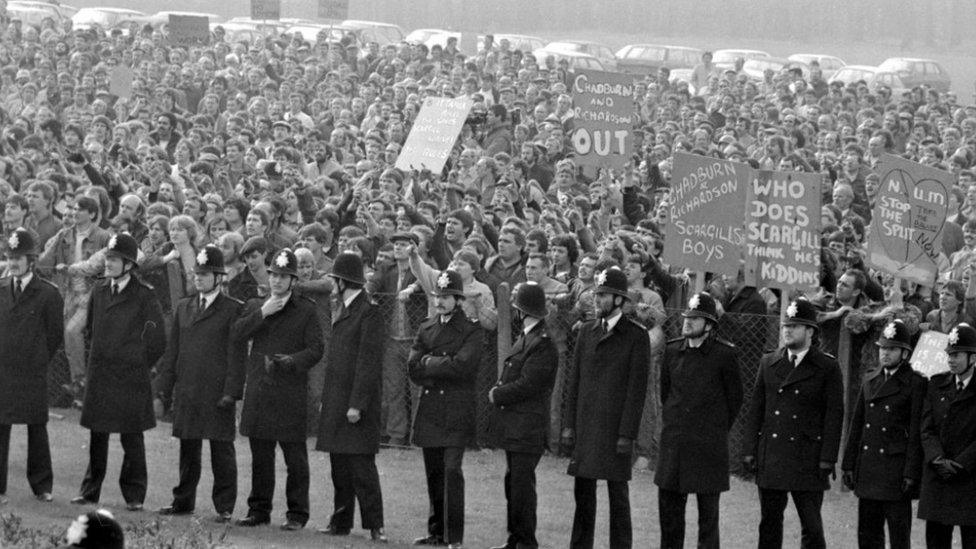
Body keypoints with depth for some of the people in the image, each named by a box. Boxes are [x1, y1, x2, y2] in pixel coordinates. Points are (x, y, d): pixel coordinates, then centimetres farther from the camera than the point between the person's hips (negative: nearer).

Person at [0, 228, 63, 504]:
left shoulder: (48, 294, -3)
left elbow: (55, 335, 3)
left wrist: (38, 359, 4)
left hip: (32, 372, -2)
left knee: (37, 429, 7)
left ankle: (42, 486, 17)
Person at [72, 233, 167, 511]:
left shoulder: (144, 295, -7)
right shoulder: (99, 292, 10)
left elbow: (157, 341, -3)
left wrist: (138, 365, 3)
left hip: (131, 377, -5)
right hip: (99, 376, 5)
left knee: (132, 438, 0)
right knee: (97, 435, 8)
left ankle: (134, 495, 6)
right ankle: (90, 490, 15)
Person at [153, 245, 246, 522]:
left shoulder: (233, 310, -2)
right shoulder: (183, 307, 13)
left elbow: (236, 355, -6)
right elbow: (172, 353, 15)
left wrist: (231, 393, -13)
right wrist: (162, 392, 10)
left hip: (217, 393, -5)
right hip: (186, 392, 5)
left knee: (222, 450, 0)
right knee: (188, 449, 12)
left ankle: (224, 507, 6)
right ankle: (183, 500, 21)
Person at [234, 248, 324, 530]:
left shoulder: (306, 310, 3)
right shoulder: (255, 306, 16)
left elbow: (315, 349, -2)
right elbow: (239, 332, -1)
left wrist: (292, 361, -18)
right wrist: (263, 313, -11)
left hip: (290, 391, -4)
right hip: (258, 389, 4)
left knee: (295, 457, -3)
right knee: (260, 455, 10)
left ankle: (297, 514, 2)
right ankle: (259, 510, 18)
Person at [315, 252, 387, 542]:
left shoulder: (369, 313, -12)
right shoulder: (342, 310, 16)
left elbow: (368, 362, -16)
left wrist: (357, 404, -20)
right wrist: (327, 397, 14)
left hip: (356, 401, -9)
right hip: (336, 399, 9)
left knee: (361, 465, -8)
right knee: (339, 465, 12)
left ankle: (374, 524, -4)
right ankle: (341, 521, 18)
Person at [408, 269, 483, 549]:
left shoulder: (471, 330, -2)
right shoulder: (426, 328, 14)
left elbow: (462, 365, -16)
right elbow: (413, 367, 5)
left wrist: (429, 364, -6)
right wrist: (443, 367, -7)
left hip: (457, 410, -5)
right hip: (429, 408, 5)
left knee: (452, 470, -13)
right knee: (433, 472, 8)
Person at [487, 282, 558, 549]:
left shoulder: (543, 346, -17)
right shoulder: (526, 337, 14)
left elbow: (526, 385, -21)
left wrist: (497, 395, -10)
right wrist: (498, 390, 3)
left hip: (527, 427, -10)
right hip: (514, 426, 10)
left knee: (522, 484, -7)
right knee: (513, 480, 14)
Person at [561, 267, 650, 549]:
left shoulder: (636, 336, -4)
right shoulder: (587, 332, 12)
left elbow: (637, 388, -7)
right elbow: (575, 380, 13)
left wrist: (627, 435, -12)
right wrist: (569, 425, 6)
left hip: (615, 426, -5)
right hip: (585, 426, 5)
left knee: (618, 491, -1)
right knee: (583, 490, 8)